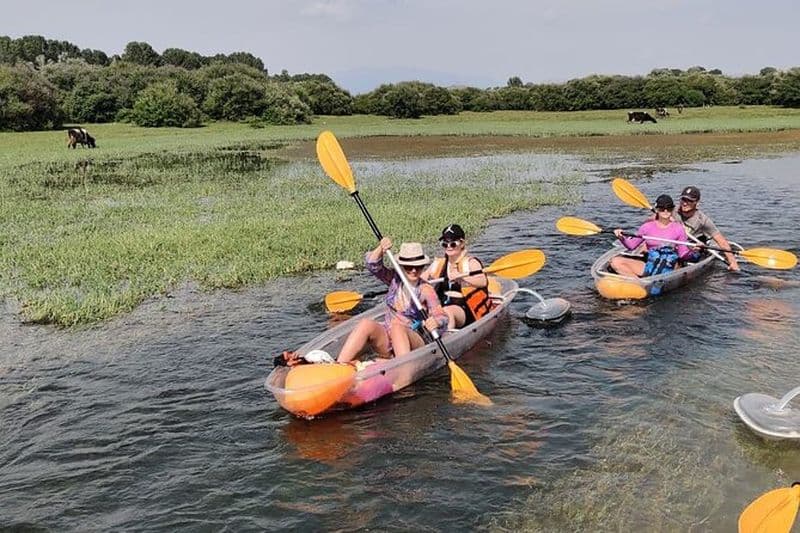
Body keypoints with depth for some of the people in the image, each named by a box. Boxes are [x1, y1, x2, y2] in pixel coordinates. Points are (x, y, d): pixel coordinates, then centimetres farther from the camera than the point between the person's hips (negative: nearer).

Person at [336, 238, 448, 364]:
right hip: (386, 338, 3)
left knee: (397, 326, -35)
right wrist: (381, 249, -23)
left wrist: (436, 322, -38)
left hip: (413, 342, -3)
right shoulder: (394, 279, 7)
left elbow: (442, 317, -15)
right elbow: (373, 265, -4)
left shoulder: (426, 290, -5)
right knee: (366, 324, -26)